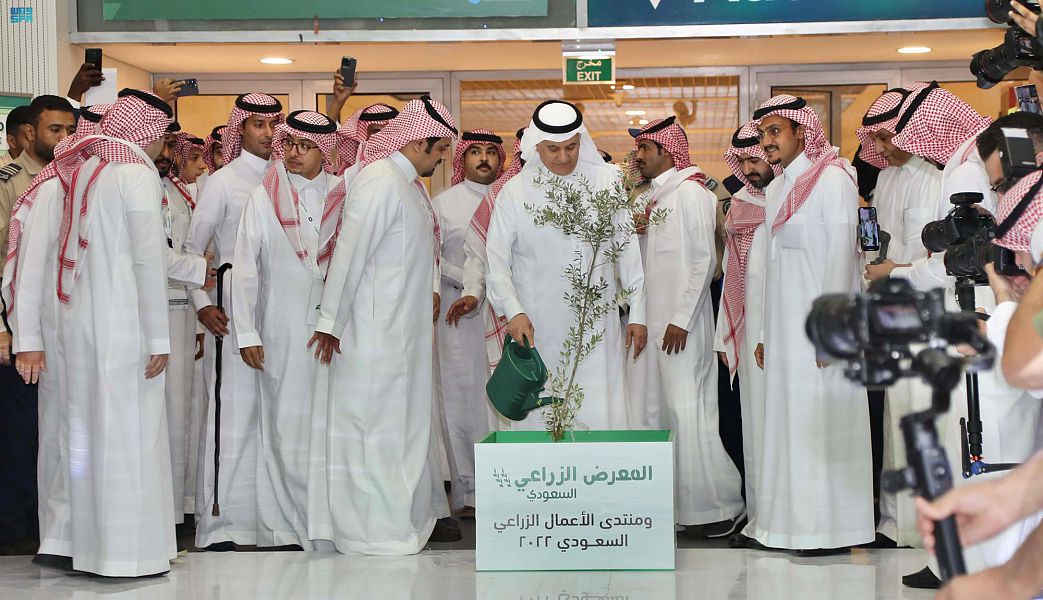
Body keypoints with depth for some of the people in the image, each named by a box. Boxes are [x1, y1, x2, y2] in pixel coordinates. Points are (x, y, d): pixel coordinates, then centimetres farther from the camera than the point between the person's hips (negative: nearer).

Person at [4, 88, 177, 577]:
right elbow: (148, 260, -14)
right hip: (116, 330, -6)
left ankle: (63, 540, 24)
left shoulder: (58, 173, 9)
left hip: (60, 325, 6)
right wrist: (158, 339, -9)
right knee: (122, 434, 1)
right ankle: (124, 551, 6)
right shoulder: (135, 172, -9)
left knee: (68, 429, 16)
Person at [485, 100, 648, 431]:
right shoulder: (515, 191, 1)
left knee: (604, 417, -3)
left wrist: (637, 314, 8)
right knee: (539, 420, 0)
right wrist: (513, 312, -15)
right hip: (537, 328, 0)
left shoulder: (606, 180, 4)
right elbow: (497, 261, 1)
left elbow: (629, 249, 8)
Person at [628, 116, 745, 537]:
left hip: (681, 323, -9)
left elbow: (704, 259, -14)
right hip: (651, 320, 9)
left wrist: (681, 320, -17)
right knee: (654, 408, 8)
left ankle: (723, 505, -4)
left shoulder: (690, 193, -9)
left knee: (687, 409, -11)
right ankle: (669, 500, 14)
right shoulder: (652, 197, 17)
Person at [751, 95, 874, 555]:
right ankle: (793, 521, 12)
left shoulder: (832, 179, -7)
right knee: (787, 417, 7)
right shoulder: (777, 189, 17)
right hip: (785, 327, 8)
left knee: (822, 421, -6)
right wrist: (765, 334, 17)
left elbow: (841, 254, -13)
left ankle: (830, 528, -1)